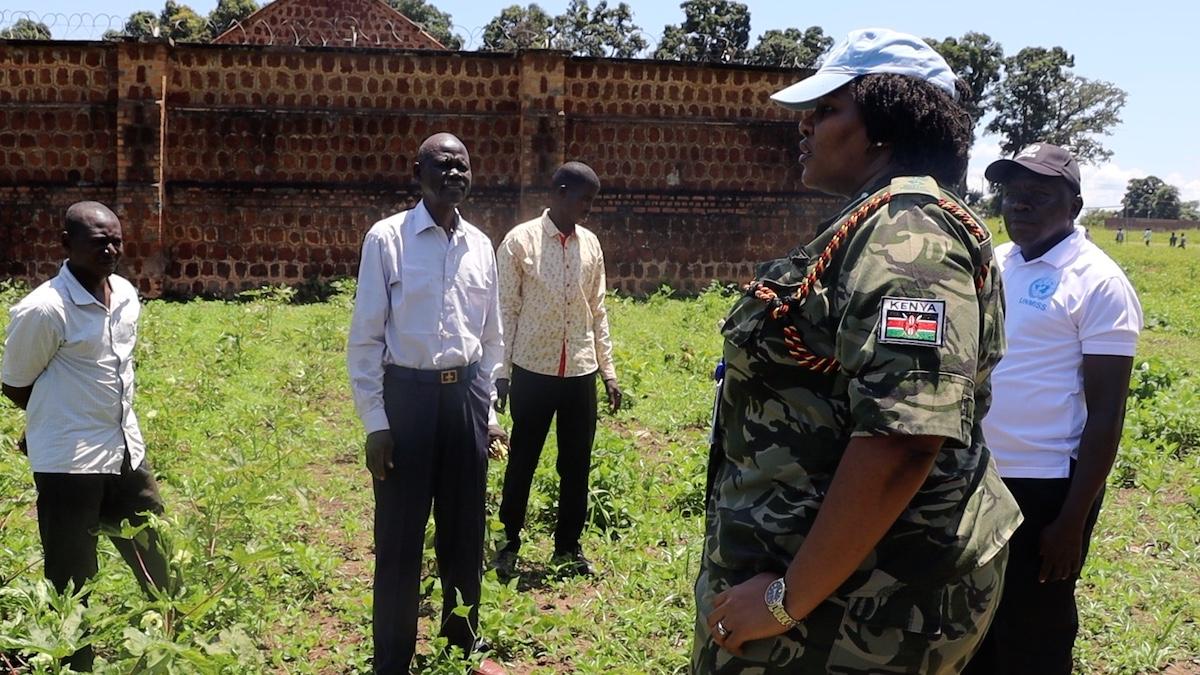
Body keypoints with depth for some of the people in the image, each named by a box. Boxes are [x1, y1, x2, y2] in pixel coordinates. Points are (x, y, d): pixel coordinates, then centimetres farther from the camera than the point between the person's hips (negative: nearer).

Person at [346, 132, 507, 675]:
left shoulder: (481, 245, 7)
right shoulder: (387, 239, -8)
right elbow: (365, 337, -7)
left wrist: (487, 409, 13)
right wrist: (374, 421, -10)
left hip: (465, 394, 5)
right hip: (408, 393, -4)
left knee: (465, 529, 15)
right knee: (400, 536, 5)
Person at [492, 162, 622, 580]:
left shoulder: (591, 244, 7)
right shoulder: (521, 240, -7)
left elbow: (597, 312, 12)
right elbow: (506, 311, -5)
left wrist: (608, 370, 11)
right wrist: (500, 374, -7)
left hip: (581, 373, 4)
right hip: (533, 371, -4)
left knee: (577, 465, 11)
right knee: (522, 461, 8)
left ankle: (568, 546, 26)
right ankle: (510, 543, 25)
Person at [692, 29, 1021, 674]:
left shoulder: (906, 234, -20)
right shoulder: (874, 227, 13)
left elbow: (903, 437, -31)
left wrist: (789, 597, -25)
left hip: (852, 596, -9)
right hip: (852, 571, 9)